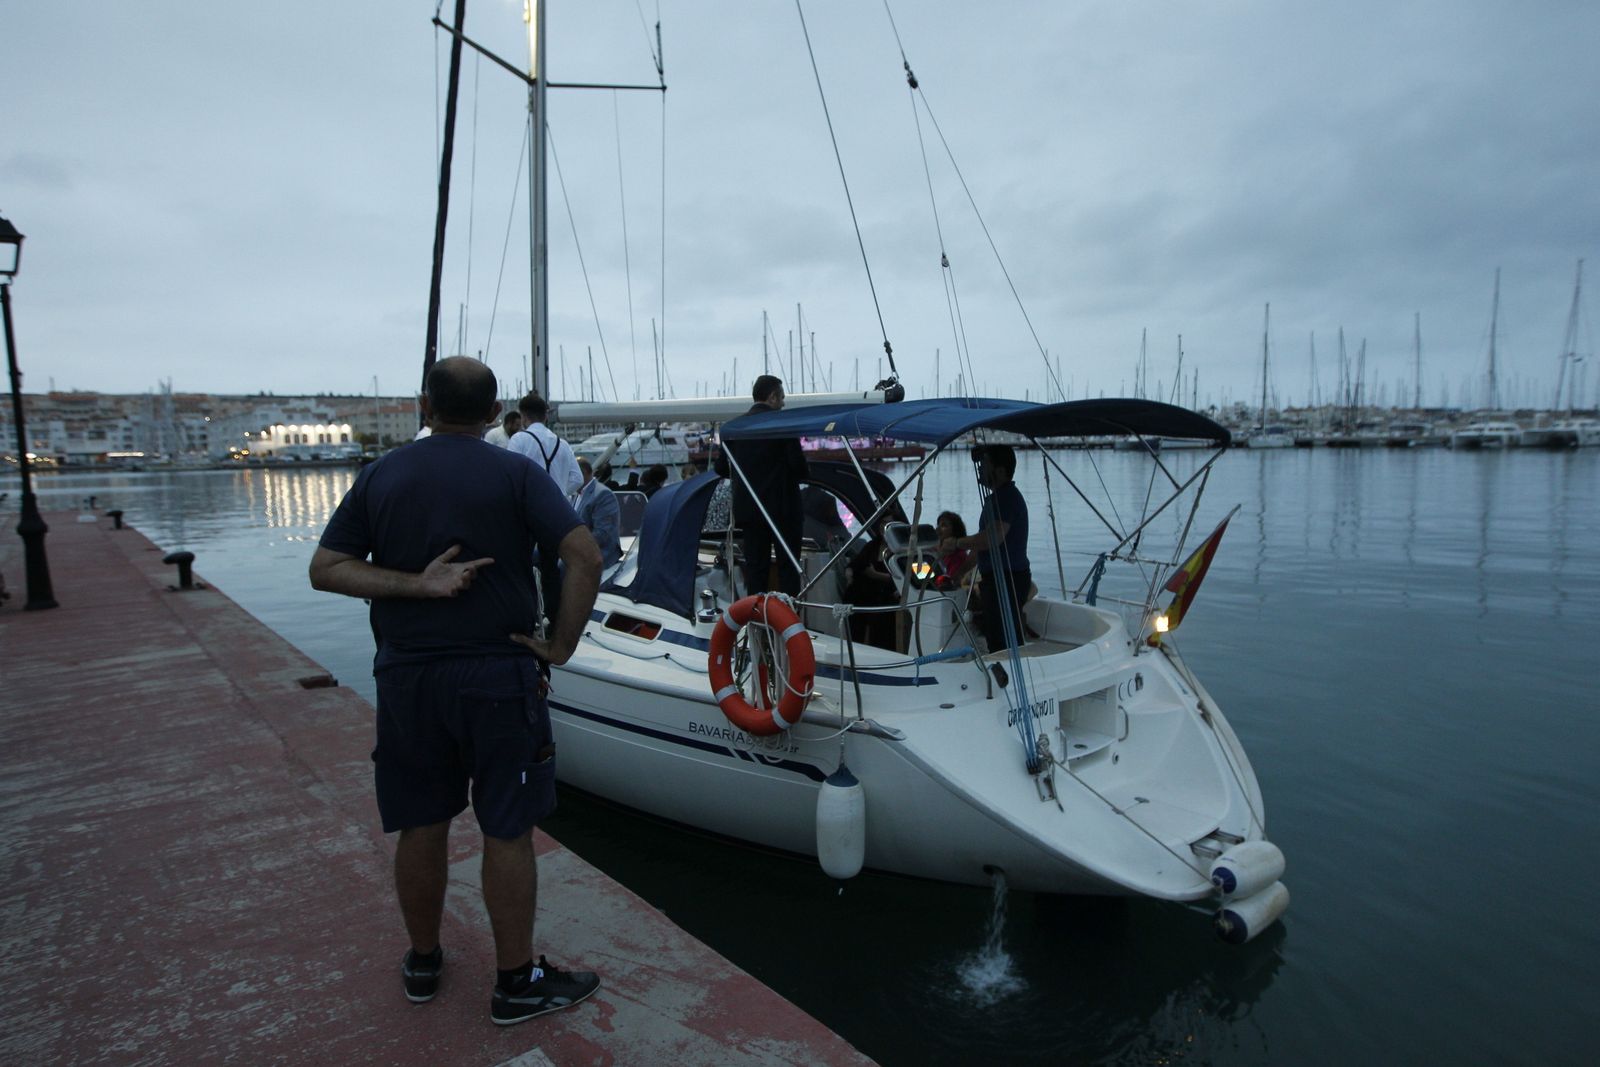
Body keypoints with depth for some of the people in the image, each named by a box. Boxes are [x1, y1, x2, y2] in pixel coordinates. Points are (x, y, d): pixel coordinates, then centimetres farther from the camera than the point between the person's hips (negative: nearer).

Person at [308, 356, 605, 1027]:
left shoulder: (379, 477, 4)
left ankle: (422, 963, 36)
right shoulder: (516, 474, -6)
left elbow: (326, 569, -1)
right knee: (507, 832, 7)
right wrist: (562, 644, -10)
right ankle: (517, 983, 20)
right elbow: (585, 555, -17)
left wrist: (415, 584, -10)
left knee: (421, 826, 17)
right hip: (497, 676, -3)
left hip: (407, 677, 4)